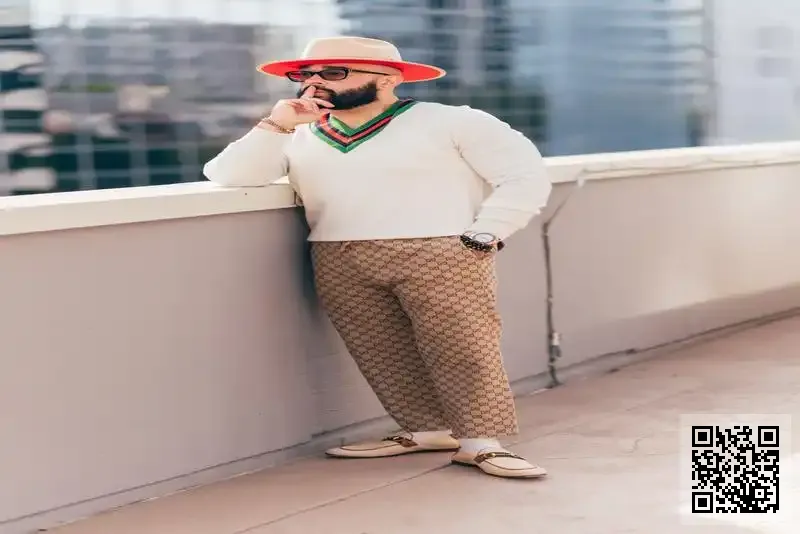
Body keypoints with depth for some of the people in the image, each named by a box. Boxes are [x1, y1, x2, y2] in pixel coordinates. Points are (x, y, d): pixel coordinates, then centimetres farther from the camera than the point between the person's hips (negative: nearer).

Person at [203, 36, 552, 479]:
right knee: (381, 354, 2)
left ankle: (480, 440, -1)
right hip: (341, 262, 5)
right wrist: (276, 126, -5)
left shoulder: (453, 122, 4)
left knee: (463, 349, -9)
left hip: (441, 256, -4)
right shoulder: (301, 136, 16)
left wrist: (480, 237, -9)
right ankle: (430, 429, 15)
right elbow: (229, 177, 5)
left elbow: (526, 178, 0)